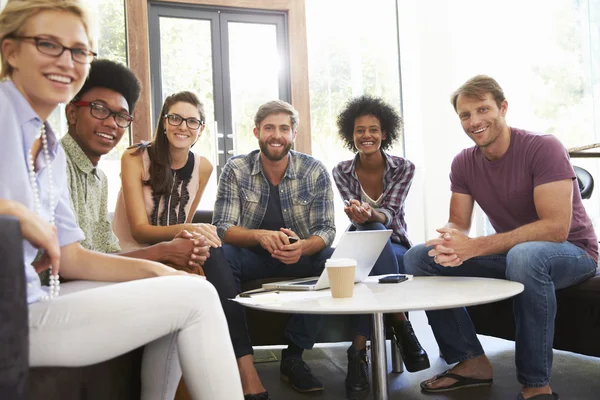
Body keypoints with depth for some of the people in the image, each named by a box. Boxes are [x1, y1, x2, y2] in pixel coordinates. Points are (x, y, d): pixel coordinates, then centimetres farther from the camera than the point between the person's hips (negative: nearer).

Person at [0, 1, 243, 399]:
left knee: (186, 291, 15)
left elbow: (70, 256, 12)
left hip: (33, 297, 9)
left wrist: (157, 271, 2)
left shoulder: (52, 150, 15)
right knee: (195, 298, -9)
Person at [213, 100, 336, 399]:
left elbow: (325, 229, -9)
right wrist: (261, 236, -35)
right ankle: (245, 367, -34)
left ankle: (293, 356, -15)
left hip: (300, 256, 1)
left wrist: (302, 247, -34)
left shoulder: (315, 172, -5)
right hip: (251, 257, -1)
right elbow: (222, 227, -13)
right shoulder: (235, 169, -6)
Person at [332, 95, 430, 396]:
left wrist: (369, 214, -42)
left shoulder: (403, 168, -4)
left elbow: (389, 215, -17)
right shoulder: (342, 171, -1)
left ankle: (359, 350, -40)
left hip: (396, 247, 0)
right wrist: (358, 214, -40)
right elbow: (354, 213, -13)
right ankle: (400, 326, -38)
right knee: (370, 231, -38)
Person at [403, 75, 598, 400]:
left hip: (571, 252, -6)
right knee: (417, 258, -7)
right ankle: (471, 361, -4)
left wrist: (475, 247, -35)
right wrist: (451, 240, -29)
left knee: (525, 255, -42)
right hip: (510, 253, 6)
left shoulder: (543, 148, -21)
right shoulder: (463, 163, -2)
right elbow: (457, 223, -1)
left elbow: (556, 228, -29)